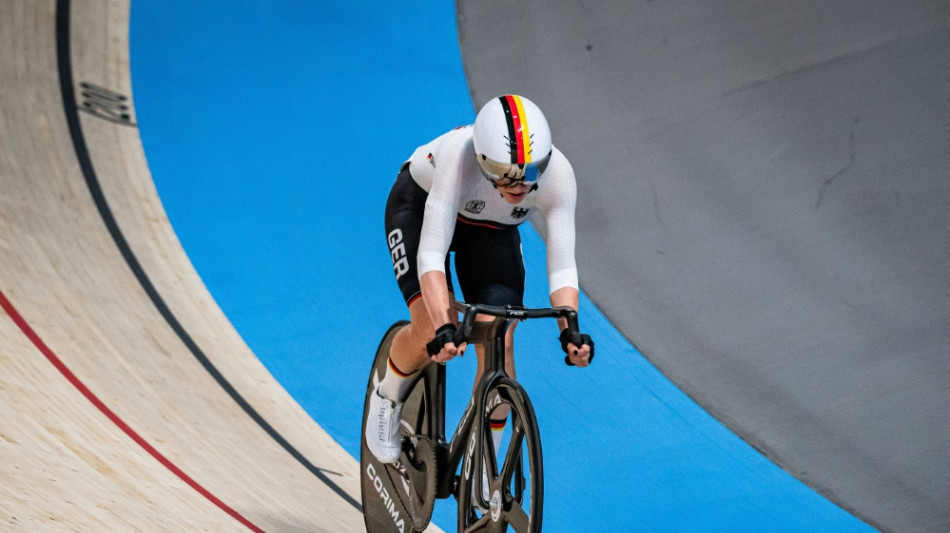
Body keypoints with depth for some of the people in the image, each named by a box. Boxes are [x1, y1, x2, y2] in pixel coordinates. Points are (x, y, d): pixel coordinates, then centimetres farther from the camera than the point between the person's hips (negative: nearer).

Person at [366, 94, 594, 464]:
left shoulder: (558, 174, -34)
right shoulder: (459, 156, -42)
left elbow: (562, 267, -31)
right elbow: (431, 253, -45)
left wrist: (570, 332, -47)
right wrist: (443, 329, -57)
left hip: (492, 228, 3)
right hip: (421, 207, -3)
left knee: (498, 344, -15)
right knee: (431, 329, -25)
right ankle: (388, 398, 9)